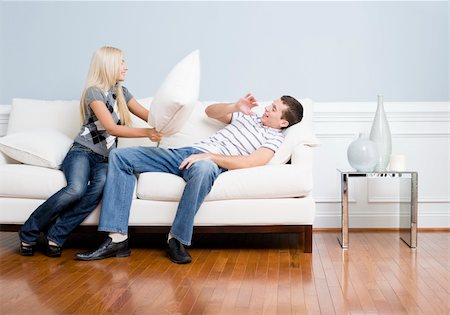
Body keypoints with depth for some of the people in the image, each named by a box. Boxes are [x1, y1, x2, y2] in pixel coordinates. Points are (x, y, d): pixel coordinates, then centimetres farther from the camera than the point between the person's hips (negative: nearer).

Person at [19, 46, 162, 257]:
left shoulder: (121, 92, 17)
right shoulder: (94, 92, -6)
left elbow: (148, 115, 21)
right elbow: (112, 128, -14)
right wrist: (147, 133, -18)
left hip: (105, 159, 5)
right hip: (82, 152, -5)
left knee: (101, 185, -34)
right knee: (76, 189, -37)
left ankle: (56, 236, -26)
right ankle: (29, 232, -14)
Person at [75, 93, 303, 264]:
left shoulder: (274, 137, 4)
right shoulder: (247, 117, 26)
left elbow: (250, 162, -14)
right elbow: (210, 111, 33)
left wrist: (209, 156, -20)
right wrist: (235, 107, 14)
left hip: (210, 163, -7)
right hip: (187, 153, 7)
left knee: (204, 168, -47)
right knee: (120, 156, -8)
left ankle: (177, 239, -28)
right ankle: (117, 239, -18)